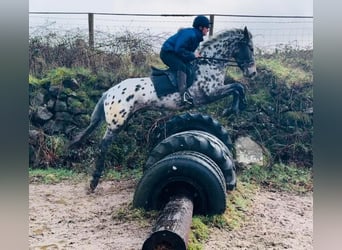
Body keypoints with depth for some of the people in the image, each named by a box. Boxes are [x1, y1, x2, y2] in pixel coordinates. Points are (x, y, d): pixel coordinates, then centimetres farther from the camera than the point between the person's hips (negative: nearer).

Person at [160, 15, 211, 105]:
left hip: (175, 53, 11)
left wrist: (195, 55, -1)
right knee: (182, 67, -28)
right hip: (167, 53, -11)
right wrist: (192, 55, -22)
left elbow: (188, 50, 16)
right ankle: (184, 94, -37)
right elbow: (179, 49, -29)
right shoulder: (190, 34, -23)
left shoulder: (196, 36, 9)